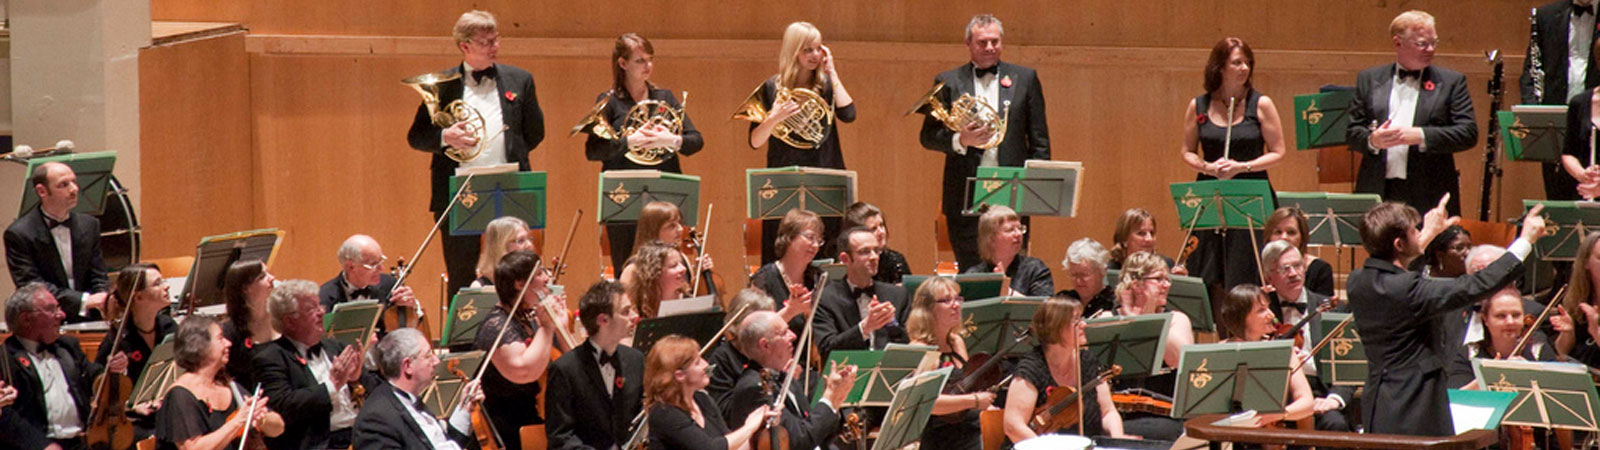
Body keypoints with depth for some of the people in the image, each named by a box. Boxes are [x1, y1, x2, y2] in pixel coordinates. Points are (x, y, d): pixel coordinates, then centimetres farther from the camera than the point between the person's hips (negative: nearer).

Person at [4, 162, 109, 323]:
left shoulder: (89, 225, 12)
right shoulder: (19, 233, -5)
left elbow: (98, 278, 13)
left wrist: (103, 301, -12)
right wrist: (84, 300, -21)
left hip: (87, 321, 5)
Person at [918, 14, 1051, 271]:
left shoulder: (1025, 79, 10)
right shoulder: (948, 82, 8)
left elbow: (1039, 139, 10)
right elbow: (928, 136, 4)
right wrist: (959, 140, -15)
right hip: (965, 194, 0)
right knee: (969, 270, 0)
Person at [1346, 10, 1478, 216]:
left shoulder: (1451, 82, 8)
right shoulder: (1369, 80, 13)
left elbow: (1469, 133, -1)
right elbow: (1352, 133, 10)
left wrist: (1420, 136, -13)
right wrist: (1372, 140, -13)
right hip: (1378, 195, 1)